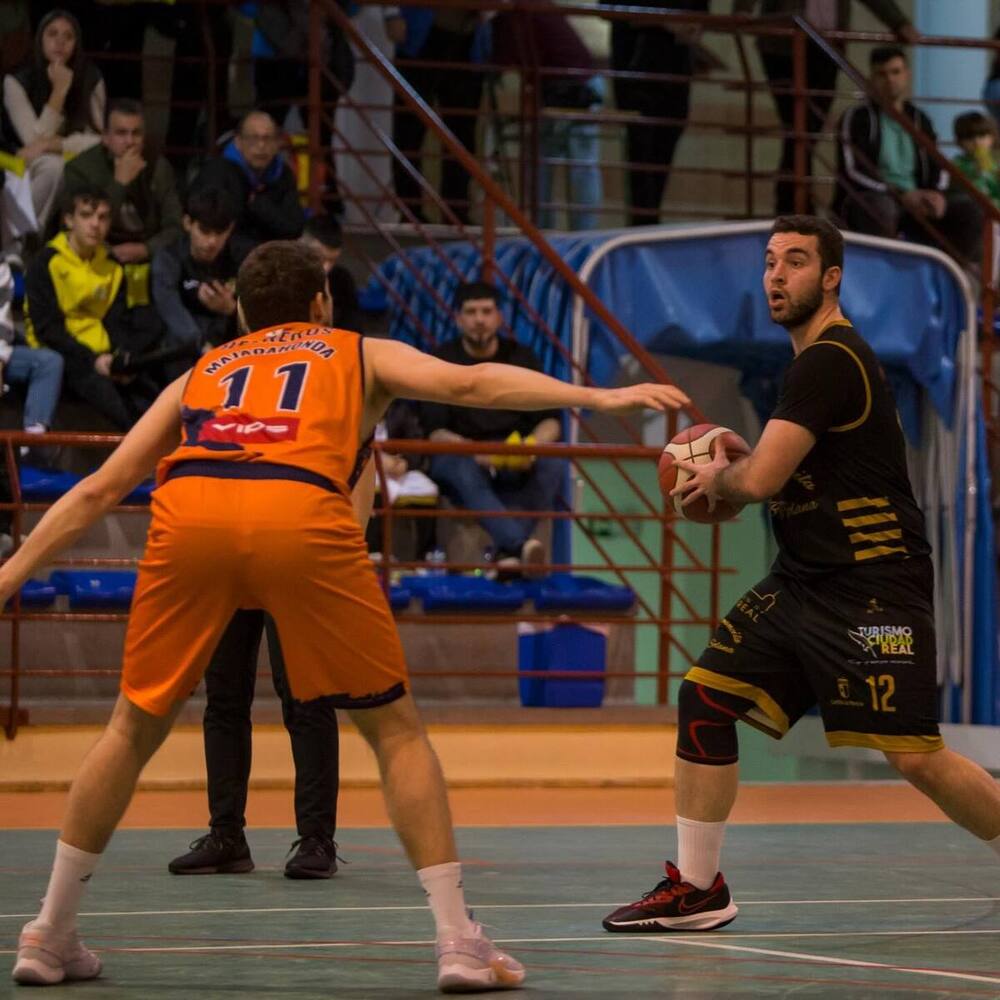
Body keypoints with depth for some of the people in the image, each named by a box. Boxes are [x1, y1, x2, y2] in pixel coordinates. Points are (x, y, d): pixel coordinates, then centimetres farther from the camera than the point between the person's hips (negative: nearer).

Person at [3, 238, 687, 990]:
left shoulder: (199, 375, 36)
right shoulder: (362, 355, 30)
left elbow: (97, 491, 33)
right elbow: (467, 383, 12)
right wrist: (598, 398, 8)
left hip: (189, 511, 2)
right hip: (301, 516, -2)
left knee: (135, 728, 21)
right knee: (396, 730, 12)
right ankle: (460, 941, 5)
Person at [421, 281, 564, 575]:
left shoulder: (521, 358, 10)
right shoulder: (442, 361, 2)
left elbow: (551, 420, 5)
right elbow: (434, 431, -6)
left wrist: (533, 444, -20)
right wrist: (473, 451, -27)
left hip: (516, 463, 3)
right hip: (457, 455, -3)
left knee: (554, 463, -30)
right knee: (464, 472, -39)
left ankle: (506, 550, -43)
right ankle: (520, 544, -60)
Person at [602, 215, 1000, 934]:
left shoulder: (830, 360, -16)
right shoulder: (819, 357, 16)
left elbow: (761, 479, -21)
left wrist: (719, 477, 1)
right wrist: (736, 468, 12)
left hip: (874, 587, -10)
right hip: (803, 581, 10)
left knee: (917, 758, -12)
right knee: (705, 695, 1)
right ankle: (696, 889, 8)